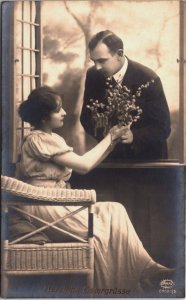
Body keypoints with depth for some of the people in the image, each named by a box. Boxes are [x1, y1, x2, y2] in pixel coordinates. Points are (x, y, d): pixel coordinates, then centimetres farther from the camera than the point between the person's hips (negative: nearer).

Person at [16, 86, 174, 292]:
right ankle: (109, 286, -7)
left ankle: (142, 265, -7)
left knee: (114, 210, -6)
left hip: (57, 203, 9)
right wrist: (110, 138, -4)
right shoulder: (38, 139, -12)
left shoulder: (52, 139, 18)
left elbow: (82, 165, 10)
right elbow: (84, 165, -16)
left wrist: (112, 140, 1)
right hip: (42, 206, -9)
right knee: (95, 229, -22)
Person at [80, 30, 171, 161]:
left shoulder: (148, 79, -20)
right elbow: (86, 117, 0)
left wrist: (134, 136, -33)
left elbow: (163, 128, -16)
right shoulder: (93, 76, -9)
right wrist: (103, 133, -21)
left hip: (146, 157, -3)